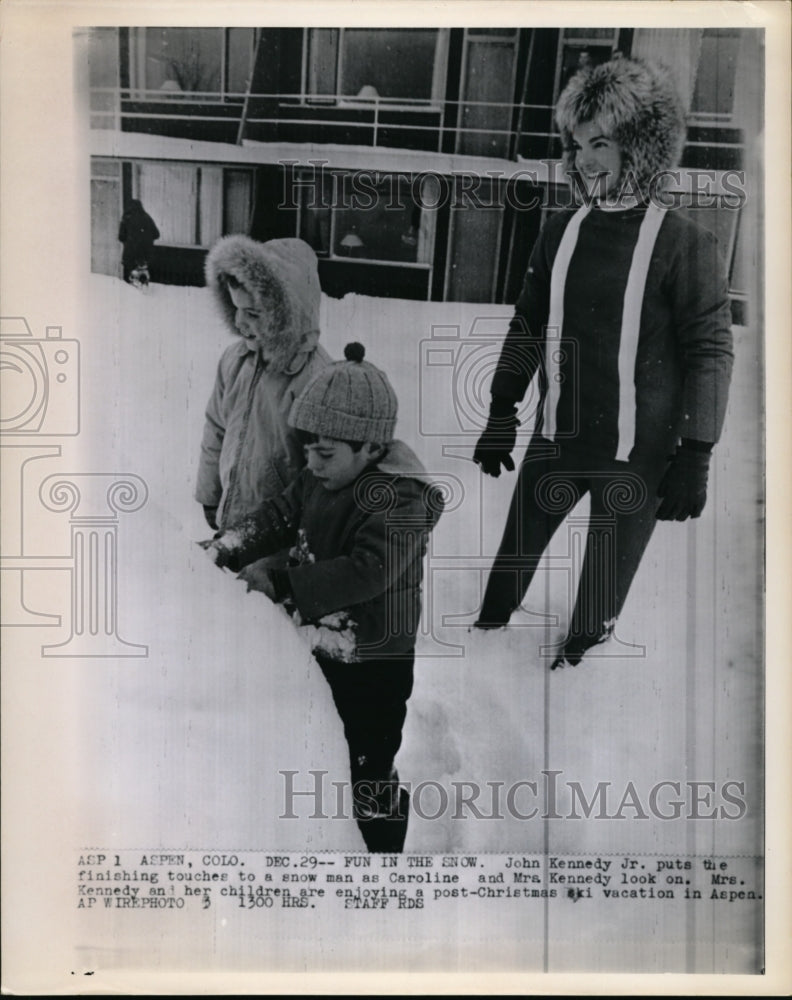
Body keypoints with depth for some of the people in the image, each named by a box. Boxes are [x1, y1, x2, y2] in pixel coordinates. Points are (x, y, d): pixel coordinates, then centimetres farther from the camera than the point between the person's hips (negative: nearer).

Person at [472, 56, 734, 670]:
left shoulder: (684, 243, -9)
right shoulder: (561, 232, 5)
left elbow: (711, 353, -9)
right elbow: (527, 327, 12)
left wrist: (694, 457, -12)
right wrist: (502, 415, 13)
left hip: (635, 456, -4)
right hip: (554, 441, 4)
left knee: (601, 598, 12)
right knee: (511, 562, 16)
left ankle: (577, 660, 37)